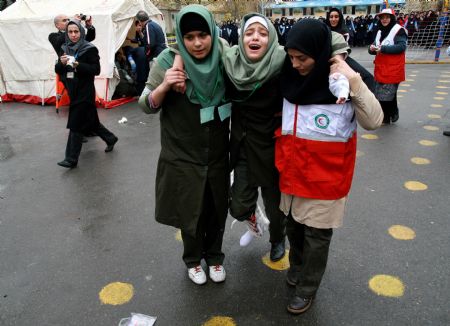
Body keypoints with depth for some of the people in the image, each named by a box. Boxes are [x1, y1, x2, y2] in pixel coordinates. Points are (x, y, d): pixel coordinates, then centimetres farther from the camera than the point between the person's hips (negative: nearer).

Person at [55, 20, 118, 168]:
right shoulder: (65, 49, 9)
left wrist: (78, 65, -26)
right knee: (89, 120, 16)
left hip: (85, 91, -7)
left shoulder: (90, 49, -9)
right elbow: (57, 70, 8)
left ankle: (71, 159, 2)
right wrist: (61, 63, -13)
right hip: (73, 90, 7)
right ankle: (110, 138, 37)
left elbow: (96, 70, -14)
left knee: (76, 124, -5)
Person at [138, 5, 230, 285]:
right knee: (190, 210, 13)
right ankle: (193, 259, 41)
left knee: (217, 209, 16)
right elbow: (146, 106, -9)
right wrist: (164, 86, -28)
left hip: (217, 154, 3)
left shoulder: (223, 58, -5)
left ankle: (214, 255, 43)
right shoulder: (169, 61, -13)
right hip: (183, 156, -2)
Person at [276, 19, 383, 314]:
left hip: (326, 177, -4)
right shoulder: (292, 77, -3)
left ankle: (308, 288, 33)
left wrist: (354, 82, -31)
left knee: (317, 235, 12)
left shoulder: (344, 78, -16)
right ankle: (297, 265, 49)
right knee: (293, 226, 22)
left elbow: (374, 121, -22)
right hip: (293, 173, 5)